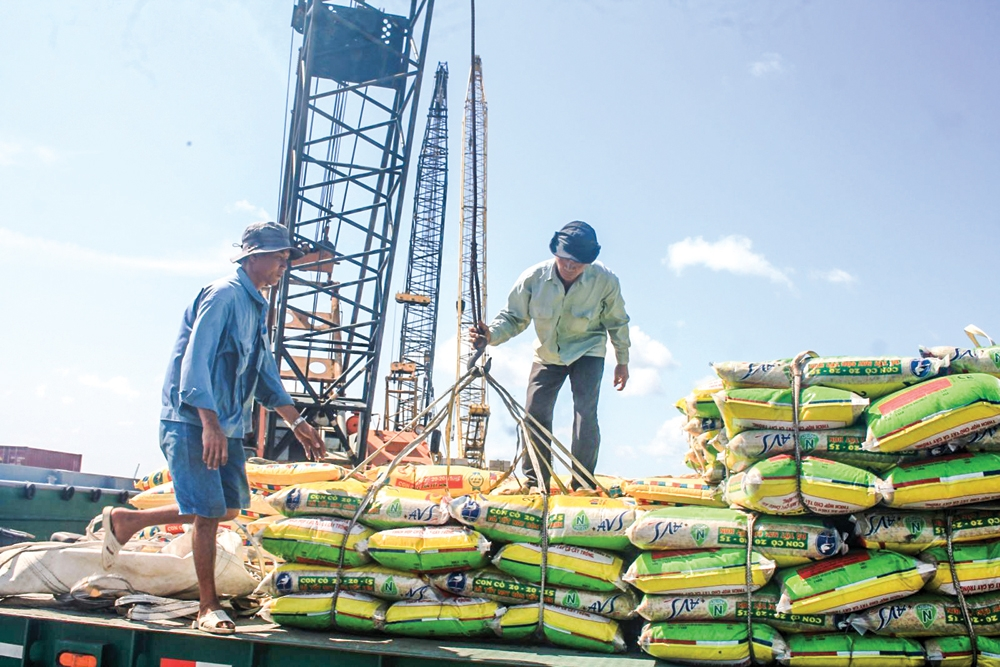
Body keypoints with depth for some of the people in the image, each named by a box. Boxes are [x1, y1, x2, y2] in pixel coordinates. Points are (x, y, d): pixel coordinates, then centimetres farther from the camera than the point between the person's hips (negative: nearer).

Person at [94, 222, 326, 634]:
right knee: (208, 512, -6)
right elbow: (196, 360, -20)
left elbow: (265, 374, 22)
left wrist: (296, 422, 19)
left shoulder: (257, 307, 17)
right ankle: (209, 609, 8)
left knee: (229, 507, 10)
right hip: (193, 422, -9)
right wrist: (210, 424, -27)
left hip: (228, 426, 9)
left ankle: (124, 521, 23)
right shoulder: (223, 295, -12)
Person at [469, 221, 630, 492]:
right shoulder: (534, 277, -24)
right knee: (535, 413, -1)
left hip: (587, 350, -2)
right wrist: (490, 335, -34)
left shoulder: (605, 281, -24)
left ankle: (582, 484, -1)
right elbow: (513, 317, -14)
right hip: (547, 353, 2)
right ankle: (534, 483, 16)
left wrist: (622, 361, 2)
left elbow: (617, 322, -6)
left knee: (585, 413, -17)